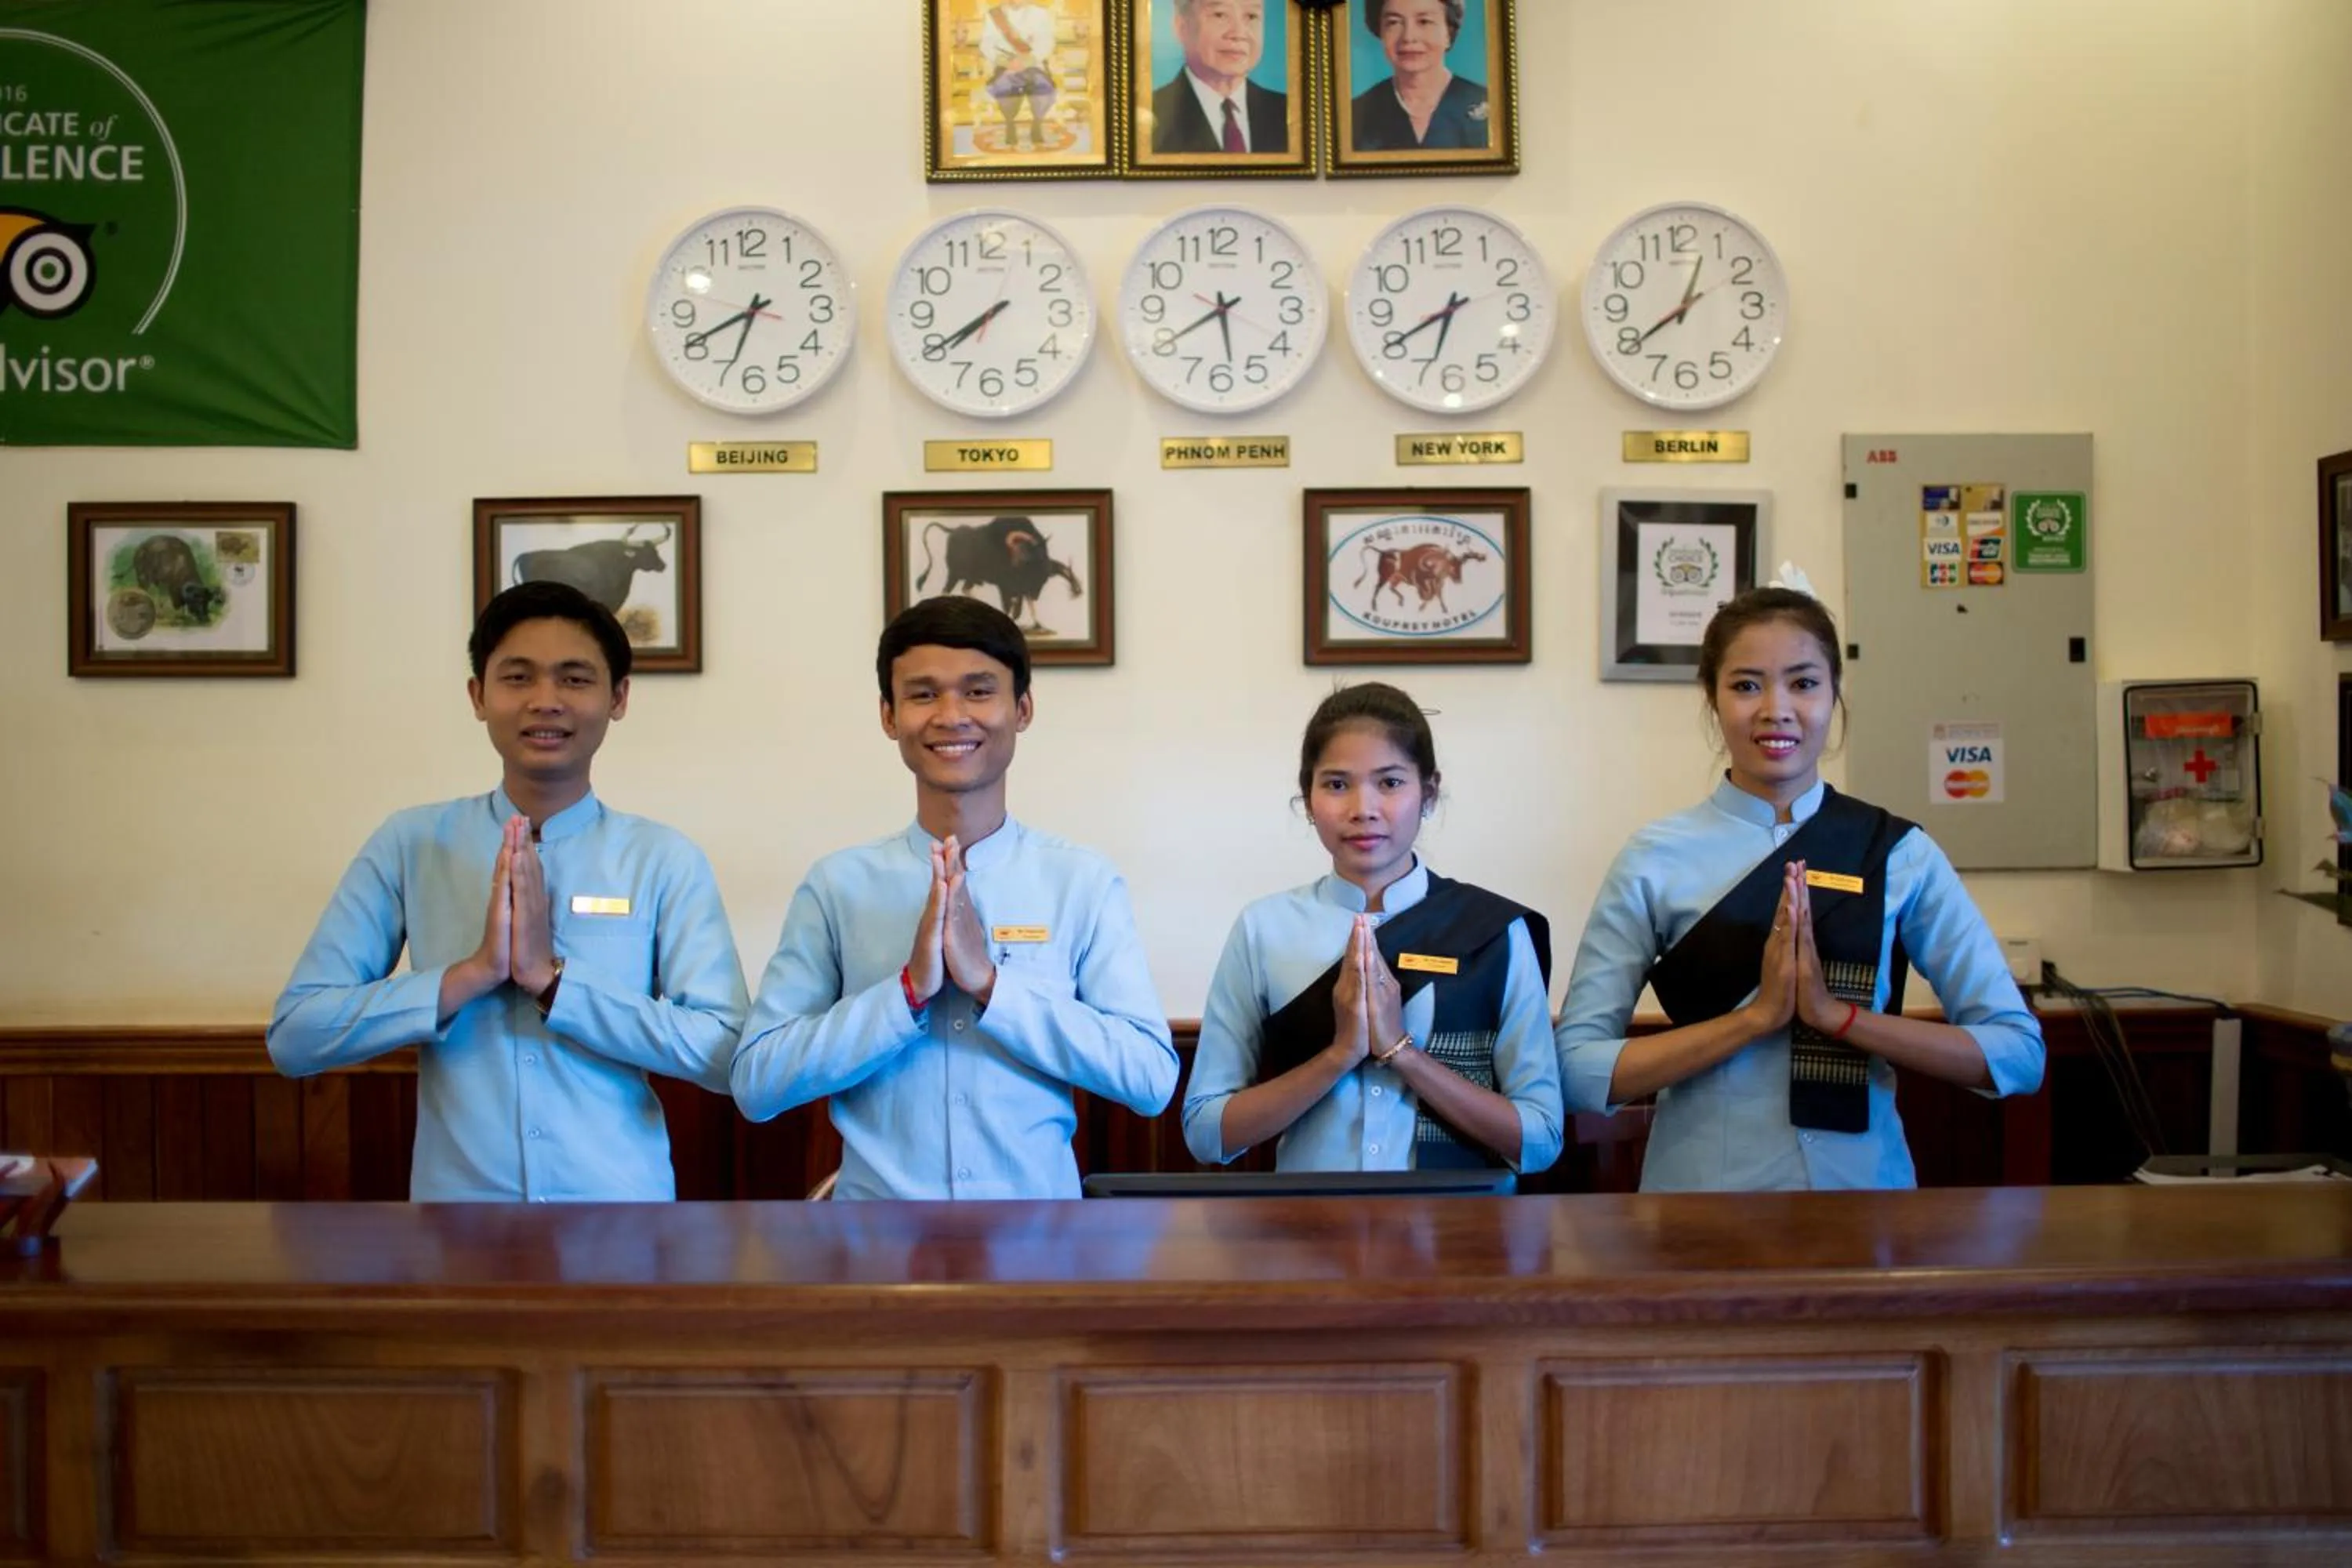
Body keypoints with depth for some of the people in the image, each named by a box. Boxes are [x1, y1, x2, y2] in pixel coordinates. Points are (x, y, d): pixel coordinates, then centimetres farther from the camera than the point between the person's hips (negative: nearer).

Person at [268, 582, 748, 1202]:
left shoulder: (665, 859, 0)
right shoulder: (409, 843, 4)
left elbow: (726, 1053, -7)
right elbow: (294, 1036, 0)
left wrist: (552, 976, -13)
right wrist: (474, 972, -11)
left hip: (622, 1205, 0)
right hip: (455, 1202, 1)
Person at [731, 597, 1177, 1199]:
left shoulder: (1084, 881, -5)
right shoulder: (838, 883, -3)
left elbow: (1153, 1079, -12)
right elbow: (755, 1084, -8)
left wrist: (992, 982, -19)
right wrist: (909, 988, -19)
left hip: (1037, 1203, 0)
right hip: (875, 1204, 0)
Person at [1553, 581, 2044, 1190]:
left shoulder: (1899, 854, -1)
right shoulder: (1655, 860, -5)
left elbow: (2018, 1055, -4)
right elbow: (1578, 1070, -10)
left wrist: (1839, 1014, -15)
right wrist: (1756, 1015, -18)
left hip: (1864, 1181, 1)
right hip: (1699, 1187, -1)